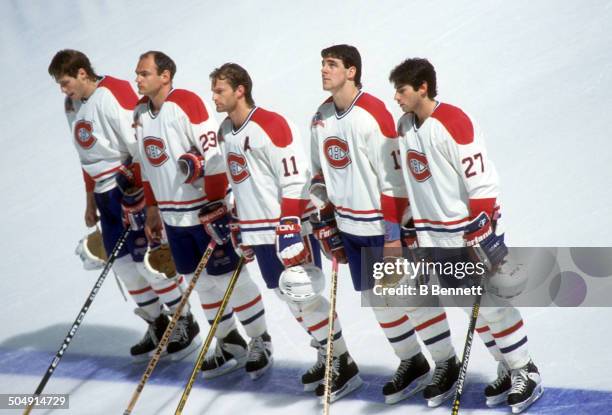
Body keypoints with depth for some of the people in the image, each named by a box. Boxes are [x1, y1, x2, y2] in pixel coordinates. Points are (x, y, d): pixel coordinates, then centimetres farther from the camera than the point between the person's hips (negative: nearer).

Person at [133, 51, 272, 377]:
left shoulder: (187, 103, -17)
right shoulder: (140, 112, 8)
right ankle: (230, 344, 25)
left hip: (206, 208, -7)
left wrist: (216, 205, -19)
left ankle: (259, 342, 16)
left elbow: (213, 154, -19)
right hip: (172, 214, 7)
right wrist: (152, 209, 17)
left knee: (228, 277, 0)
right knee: (200, 281, 11)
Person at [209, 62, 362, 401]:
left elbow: (295, 180, -20)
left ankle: (344, 365, 4)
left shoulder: (271, 125, -17)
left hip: (291, 227, -8)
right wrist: (240, 229, 21)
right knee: (288, 296, 11)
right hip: (260, 231, 8)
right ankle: (326, 356, 25)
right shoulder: (226, 131, 10)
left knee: (304, 295, -8)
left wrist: (290, 230, -23)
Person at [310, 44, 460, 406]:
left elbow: (393, 176, -18)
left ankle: (447, 364, 14)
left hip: (383, 222, -7)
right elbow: (321, 171, 16)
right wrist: (325, 220, 13)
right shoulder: (322, 116, 5)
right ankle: (411, 362, 28)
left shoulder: (373, 114, -18)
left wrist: (394, 232, -19)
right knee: (376, 296, 13)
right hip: (350, 225, 7)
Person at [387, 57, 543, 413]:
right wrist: (411, 228, 17)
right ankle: (506, 370, 23)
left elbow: (482, 182, -21)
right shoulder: (405, 126, 5)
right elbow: (408, 180, 16)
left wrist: (484, 237, -22)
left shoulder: (453, 123, -20)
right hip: (437, 237, 7)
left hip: (474, 229, -7)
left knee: (492, 303, -2)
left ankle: (526, 374, 11)